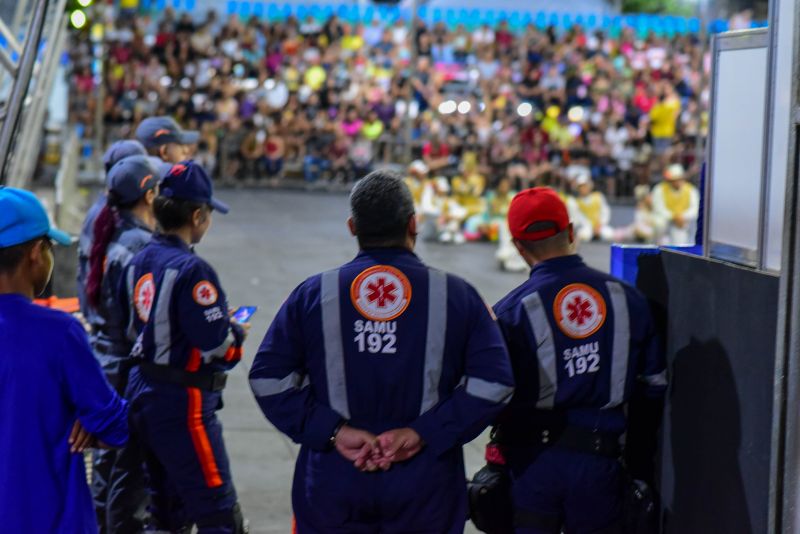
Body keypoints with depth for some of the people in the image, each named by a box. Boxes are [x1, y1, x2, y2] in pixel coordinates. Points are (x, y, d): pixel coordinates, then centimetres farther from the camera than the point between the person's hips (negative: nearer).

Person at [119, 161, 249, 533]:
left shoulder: (138, 262, 7)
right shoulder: (190, 270, -19)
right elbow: (216, 346, -21)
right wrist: (238, 334, 1)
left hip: (143, 393, 9)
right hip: (182, 404, -9)